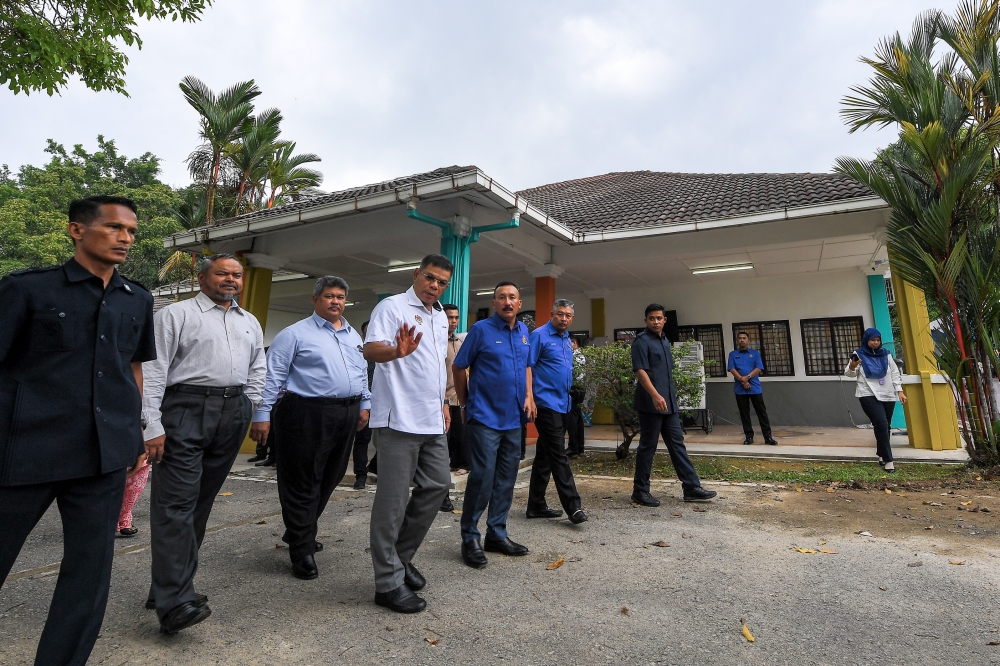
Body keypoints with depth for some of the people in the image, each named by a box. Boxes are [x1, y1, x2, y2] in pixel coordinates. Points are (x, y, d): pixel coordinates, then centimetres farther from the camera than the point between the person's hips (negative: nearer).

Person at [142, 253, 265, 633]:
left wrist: (249, 406, 8)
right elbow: (153, 370, -6)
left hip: (232, 414, 6)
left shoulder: (250, 323, 18)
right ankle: (174, 602, -4)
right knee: (177, 501, -7)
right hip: (186, 408, -5)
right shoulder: (176, 314, 1)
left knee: (202, 499, 11)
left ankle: (172, 583, 24)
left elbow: (258, 367, 22)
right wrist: (152, 426, -12)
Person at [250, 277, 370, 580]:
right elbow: (273, 375, -7)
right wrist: (262, 415, -11)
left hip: (347, 416, 7)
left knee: (329, 480, 17)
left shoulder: (354, 336, 16)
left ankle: (301, 532, 37)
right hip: (308, 415, -7)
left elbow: (363, 373, 22)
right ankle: (302, 550, 14)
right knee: (302, 483, 1)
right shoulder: (296, 333, -4)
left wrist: (365, 404, 16)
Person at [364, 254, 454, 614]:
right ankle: (388, 581, 13)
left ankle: (401, 556, 29)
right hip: (399, 419, -8)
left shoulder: (441, 318, 18)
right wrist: (397, 351, -41)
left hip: (432, 421, 9)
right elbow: (370, 349, -21)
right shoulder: (393, 307, -7)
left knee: (437, 485, 12)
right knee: (394, 499, -1)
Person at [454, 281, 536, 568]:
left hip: (514, 418, 6)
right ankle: (470, 537, 14)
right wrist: (466, 403, 1)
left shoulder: (523, 331, 9)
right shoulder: (481, 329, -8)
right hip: (485, 417, -6)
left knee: (506, 478, 12)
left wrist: (528, 396, 7)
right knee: (482, 477, -4)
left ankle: (497, 533, 27)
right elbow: (458, 367, -4)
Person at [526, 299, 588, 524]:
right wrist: (530, 397, -20)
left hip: (563, 404, 8)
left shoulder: (567, 340, 16)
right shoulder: (539, 335, -8)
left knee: (544, 457, 13)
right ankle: (573, 506, -2)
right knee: (558, 456, -7)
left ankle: (536, 505, 21)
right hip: (546, 403, -8)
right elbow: (527, 366, -14)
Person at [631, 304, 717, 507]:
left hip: (669, 402, 8)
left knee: (677, 443, 11)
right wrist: (655, 395, -31)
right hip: (651, 403, -8)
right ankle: (640, 491, 11)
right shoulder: (641, 341, -10)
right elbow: (640, 371, -21)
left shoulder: (665, 340, 16)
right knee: (648, 446, -1)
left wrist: (670, 396, 20)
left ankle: (691, 487, 19)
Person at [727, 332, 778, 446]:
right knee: (744, 413, 4)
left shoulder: (755, 353, 10)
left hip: (755, 387, 0)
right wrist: (742, 380, -14)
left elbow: (759, 368, -2)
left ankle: (768, 437, 5)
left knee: (762, 412, 1)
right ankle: (749, 436, 11)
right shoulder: (733, 354, 9)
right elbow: (732, 369, -3)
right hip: (740, 388, 0)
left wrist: (747, 377, -15)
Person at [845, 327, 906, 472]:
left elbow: (895, 373, 13)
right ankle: (888, 460, -10)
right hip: (869, 396, -4)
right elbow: (849, 374, -4)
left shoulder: (885, 354, 10)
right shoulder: (859, 354, -1)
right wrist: (852, 367, -26)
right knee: (881, 424, -14)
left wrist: (899, 391, 6)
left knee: (884, 426, 11)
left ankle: (881, 454, 29)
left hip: (888, 395, 5)